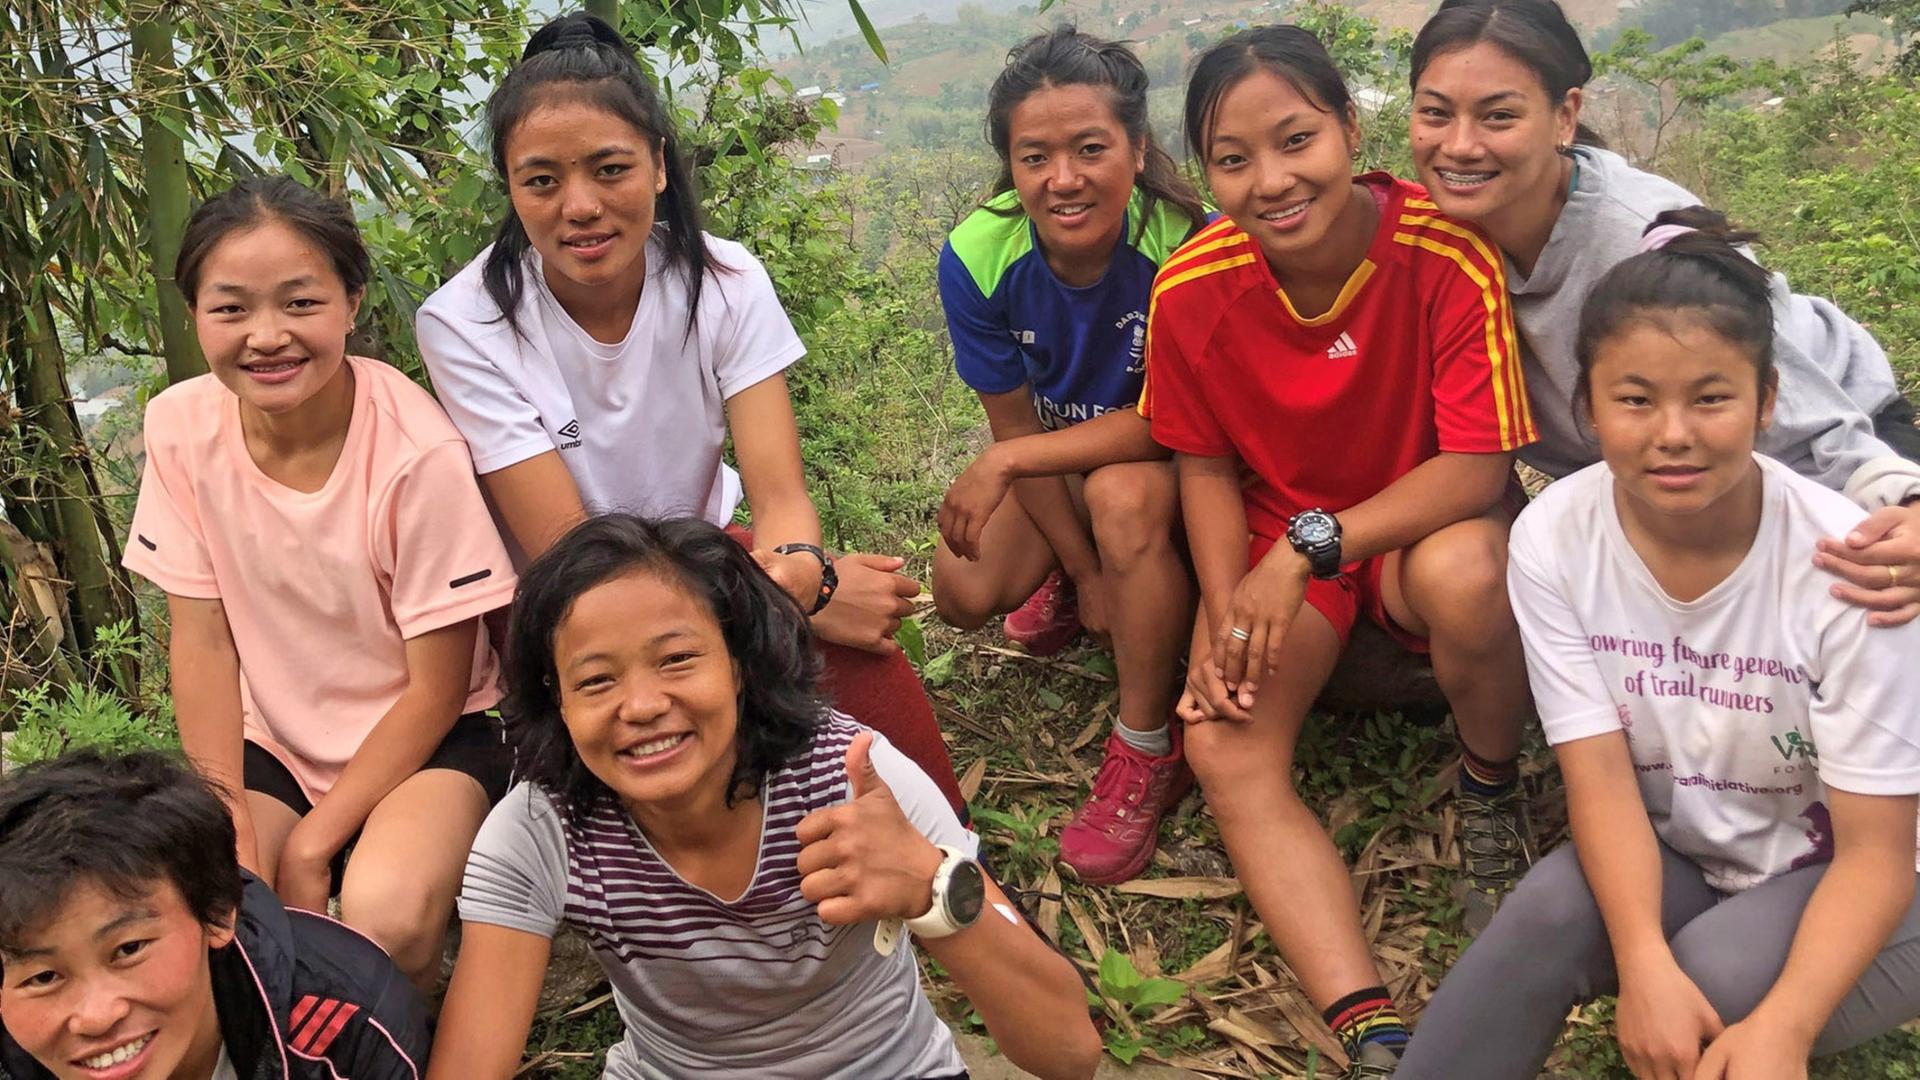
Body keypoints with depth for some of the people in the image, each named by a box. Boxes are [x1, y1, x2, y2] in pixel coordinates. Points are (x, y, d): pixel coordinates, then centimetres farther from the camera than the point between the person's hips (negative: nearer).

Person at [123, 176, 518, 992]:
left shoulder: (420, 453, -23)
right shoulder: (180, 428, -12)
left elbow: (436, 688, -14)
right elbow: (201, 640, -4)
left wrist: (312, 844, -15)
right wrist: (231, 829, -12)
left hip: (425, 739, -3)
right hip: (270, 741, 3)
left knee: (384, 918, -31)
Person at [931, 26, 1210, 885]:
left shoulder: (1186, 245, -32)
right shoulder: (979, 259, -22)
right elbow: (1016, 426, -12)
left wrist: (1004, 466, -31)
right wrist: (1085, 575, -11)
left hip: (1171, 460, -3)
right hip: (1051, 456, 4)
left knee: (1124, 493, -36)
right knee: (963, 594, -18)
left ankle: (1148, 751, -17)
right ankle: (1065, 576, 20)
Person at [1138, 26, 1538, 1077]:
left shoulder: (1449, 255, -24)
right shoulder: (1191, 289, -15)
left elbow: (1479, 468, -22)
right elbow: (1206, 464, -2)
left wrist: (1313, 545, -30)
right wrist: (1226, 616, -16)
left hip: (1423, 522, -2)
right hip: (1277, 540, 3)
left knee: (1463, 573, -38)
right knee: (1225, 750, -20)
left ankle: (1491, 791, -4)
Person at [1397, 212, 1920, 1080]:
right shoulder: (1554, 538, -16)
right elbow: (1600, 776, -17)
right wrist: (1643, 961, -36)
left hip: (1843, 888, -2)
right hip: (1671, 863, 2)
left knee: (1720, 980, -32)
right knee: (1555, 909, -29)